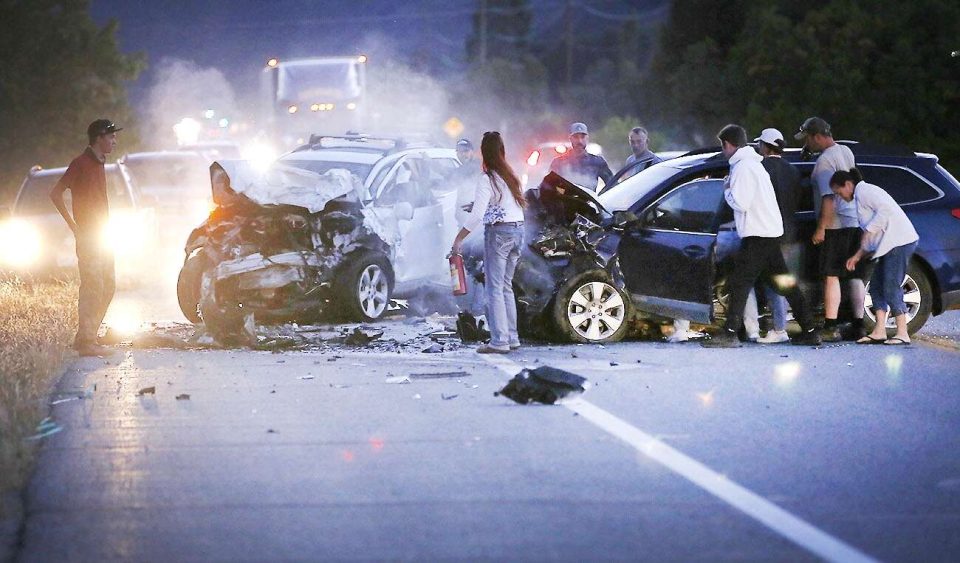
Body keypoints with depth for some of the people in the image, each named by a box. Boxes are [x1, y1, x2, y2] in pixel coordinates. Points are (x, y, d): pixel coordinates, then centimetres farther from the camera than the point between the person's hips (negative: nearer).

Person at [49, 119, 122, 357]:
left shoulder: (98, 164, 15)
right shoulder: (81, 163, -12)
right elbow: (55, 193, -15)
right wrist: (74, 227, -14)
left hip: (102, 237, 9)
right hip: (88, 237, -9)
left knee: (108, 286, 10)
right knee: (92, 288, -11)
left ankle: (88, 337, 15)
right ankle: (85, 341, -9)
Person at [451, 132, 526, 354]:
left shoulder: (487, 179, -12)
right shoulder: (510, 175, 10)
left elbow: (477, 215, -19)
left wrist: (458, 239, -13)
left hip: (498, 232, -7)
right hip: (518, 230, 7)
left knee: (495, 287, -5)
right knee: (506, 286, 15)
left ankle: (499, 341, -9)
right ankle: (512, 337, 15)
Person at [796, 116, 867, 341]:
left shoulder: (824, 161, -15)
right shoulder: (846, 152, 12)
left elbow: (829, 198, -21)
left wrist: (821, 228, -18)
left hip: (836, 225, -9)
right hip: (857, 222, 9)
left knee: (831, 276, -7)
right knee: (855, 277, 10)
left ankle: (831, 327, -11)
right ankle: (858, 325, 12)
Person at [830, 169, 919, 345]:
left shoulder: (864, 191, -5)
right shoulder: (860, 197, 25)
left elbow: (886, 209, -21)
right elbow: (869, 238, 26)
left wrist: (868, 231, -16)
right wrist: (857, 256, 21)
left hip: (899, 241, -11)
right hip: (888, 245, 11)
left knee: (891, 288, -12)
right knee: (877, 286, 8)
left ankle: (902, 334, -11)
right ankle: (879, 332, 7)